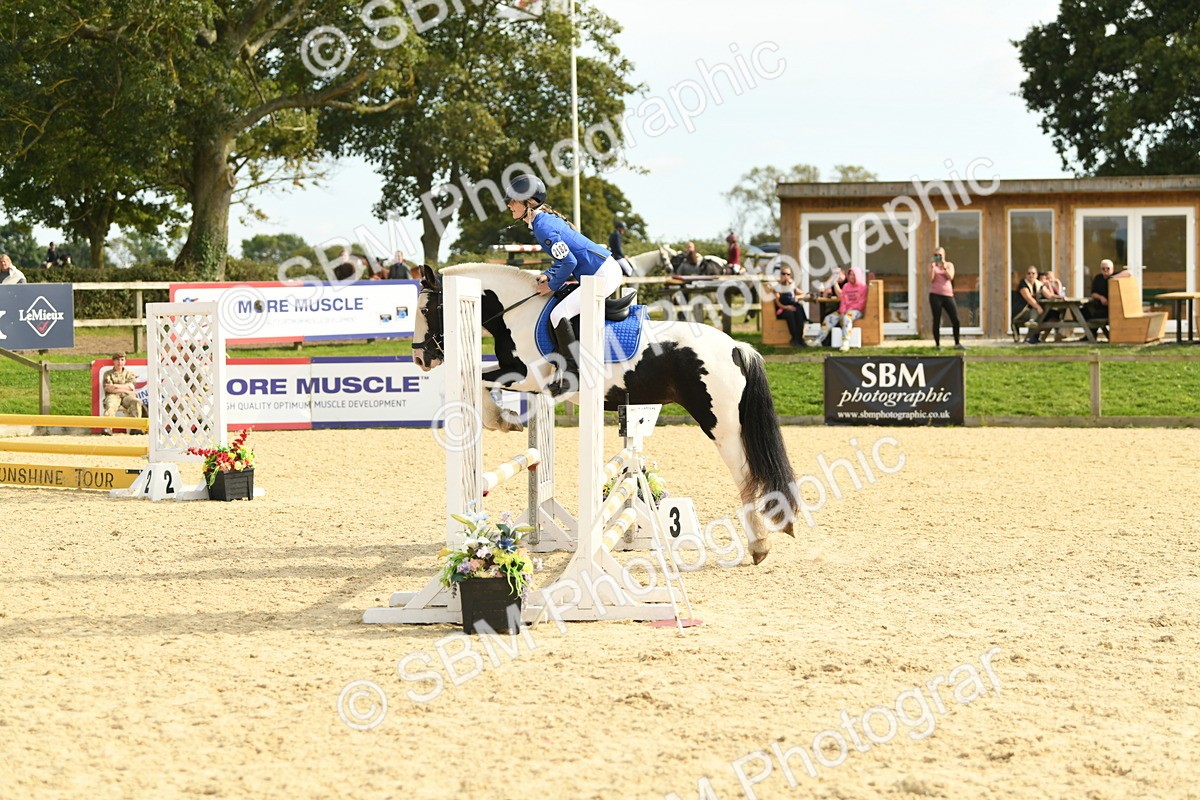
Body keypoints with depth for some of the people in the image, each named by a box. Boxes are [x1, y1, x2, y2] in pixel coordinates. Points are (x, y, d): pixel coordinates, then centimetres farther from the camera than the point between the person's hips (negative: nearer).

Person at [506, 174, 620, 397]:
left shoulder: (543, 226, -18)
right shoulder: (545, 218, 14)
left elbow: (568, 262, -21)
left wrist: (552, 286, -7)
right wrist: (548, 275, 9)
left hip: (602, 275, -11)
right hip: (609, 269, 11)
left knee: (559, 315, -15)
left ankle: (572, 376, -12)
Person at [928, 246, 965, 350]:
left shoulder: (949, 265, 10)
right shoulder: (932, 265, 7)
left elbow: (950, 277, -6)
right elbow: (931, 279, -5)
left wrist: (944, 267, -16)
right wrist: (933, 267, -12)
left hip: (948, 295, 1)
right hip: (935, 295, -1)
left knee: (955, 320, -3)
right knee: (936, 321, -1)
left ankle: (957, 344, 7)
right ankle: (937, 345, 5)